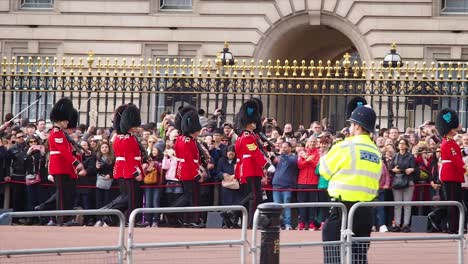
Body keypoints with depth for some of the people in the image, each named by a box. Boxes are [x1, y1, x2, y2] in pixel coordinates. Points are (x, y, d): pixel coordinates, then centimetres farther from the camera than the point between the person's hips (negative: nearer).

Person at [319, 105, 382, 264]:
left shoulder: (345, 147, -8)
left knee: (334, 251, -1)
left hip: (344, 205, -6)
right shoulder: (376, 152, 8)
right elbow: (374, 181, 12)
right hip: (366, 209, 6)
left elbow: (324, 171, 4)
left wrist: (324, 159, 22)